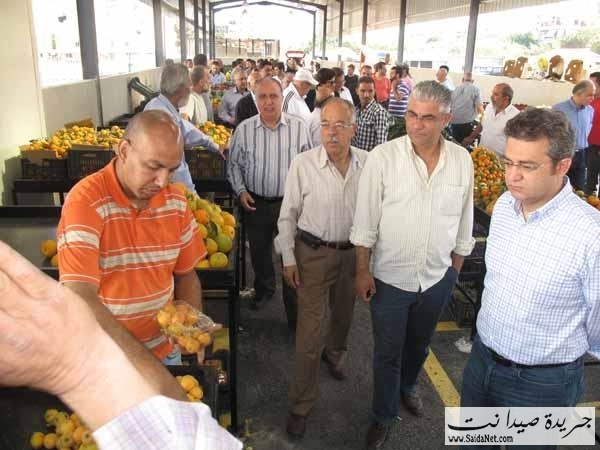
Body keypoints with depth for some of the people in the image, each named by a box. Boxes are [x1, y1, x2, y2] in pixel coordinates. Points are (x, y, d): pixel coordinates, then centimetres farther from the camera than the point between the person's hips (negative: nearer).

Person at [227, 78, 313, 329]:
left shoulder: (298, 127, -6)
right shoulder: (243, 130, -3)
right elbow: (234, 164, 7)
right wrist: (241, 191, -4)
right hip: (256, 202, 2)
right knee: (259, 251, 18)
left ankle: (295, 313, 15)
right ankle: (264, 289, 46)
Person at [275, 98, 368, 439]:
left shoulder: (368, 163, -9)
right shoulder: (303, 165, -15)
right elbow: (289, 215, -6)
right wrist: (288, 259, -5)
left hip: (353, 252, 3)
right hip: (314, 253, -3)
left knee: (344, 314, 25)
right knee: (310, 329, 1)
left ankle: (334, 353, 59)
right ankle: (302, 404, 18)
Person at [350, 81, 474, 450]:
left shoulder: (462, 160, -6)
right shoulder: (383, 157, -15)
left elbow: (464, 224, 4)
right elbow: (365, 221, -11)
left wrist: (455, 272, 8)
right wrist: (363, 270, -10)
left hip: (438, 278, 3)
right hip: (390, 277, -3)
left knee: (419, 344, 25)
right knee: (387, 352, 12)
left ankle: (407, 386, 54)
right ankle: (384, 416, 34)